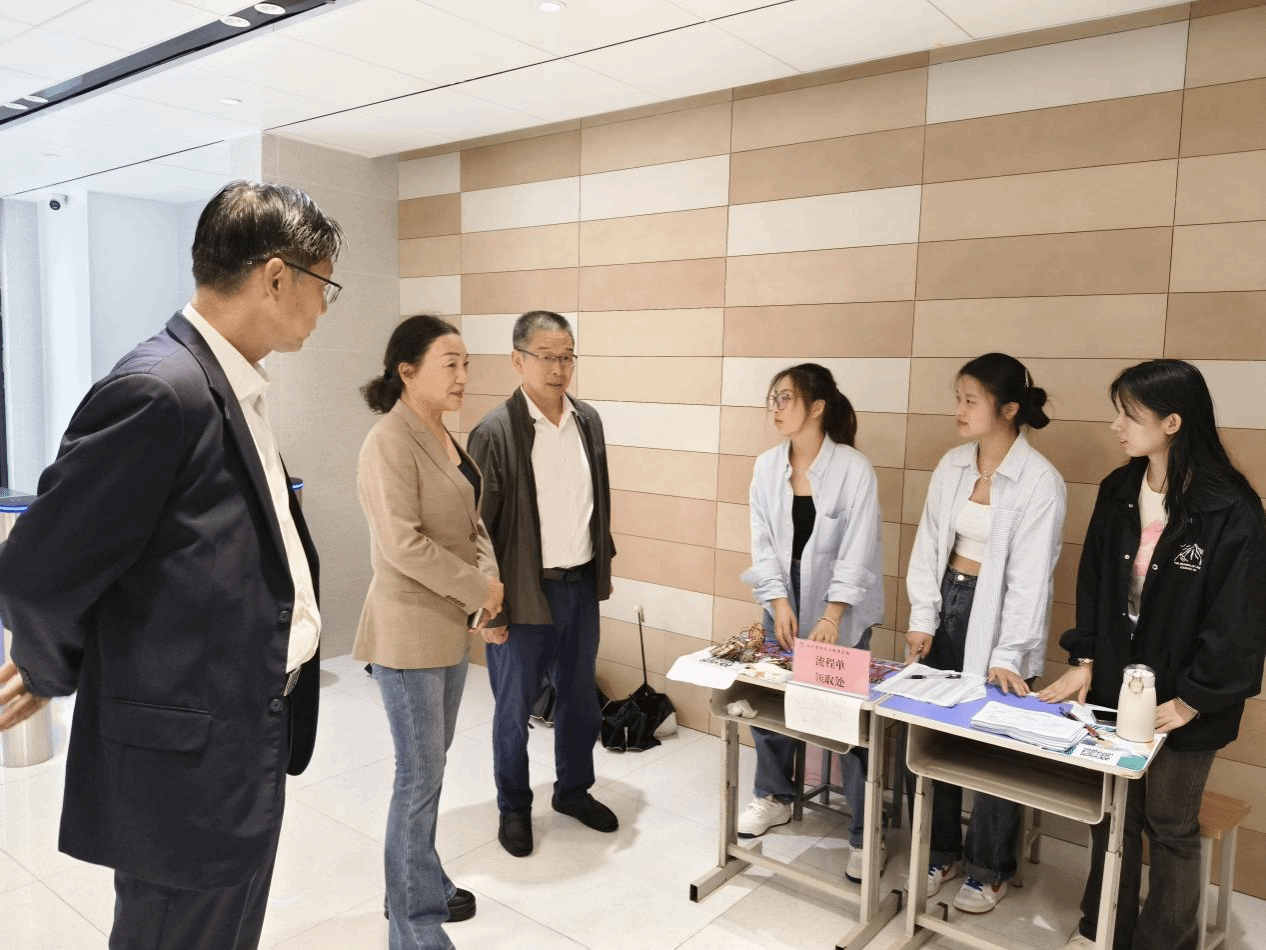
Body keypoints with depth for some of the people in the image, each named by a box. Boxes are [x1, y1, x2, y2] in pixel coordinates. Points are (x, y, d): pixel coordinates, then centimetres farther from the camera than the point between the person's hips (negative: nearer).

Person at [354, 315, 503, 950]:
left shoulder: (443, 436, 10)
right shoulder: (390, 443, -17)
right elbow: (403, 544, -24)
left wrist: (490, 576, -4)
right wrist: (479, 589, -16)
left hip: (449, 625, 9)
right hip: (409, 631, -9)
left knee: (431, 766, 20)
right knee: (420, 778, 1)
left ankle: (421, 885, 38)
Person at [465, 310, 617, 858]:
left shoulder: (588, 421, 3)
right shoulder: (495, 433, -15)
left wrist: (600, 570, 13)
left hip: (581, 586, 5)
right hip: (525, 593, -5)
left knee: (580, 698, 19)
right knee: (514, 708, 12)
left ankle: (573, 790, 40)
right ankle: (513, 807, 32)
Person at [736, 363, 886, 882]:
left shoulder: (854, 468, -14)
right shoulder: (767, 466, -1)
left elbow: (857, 551, -15)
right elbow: (763, 541, 0)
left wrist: (832, 617, -19)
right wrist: (780, 603, -10)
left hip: (840, 612, -4)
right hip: (784, 604, 5)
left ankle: (865, 833, 14)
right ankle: (774, 796, 34)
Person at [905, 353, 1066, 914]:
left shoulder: (1040, 481, -13)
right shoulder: (952, 466, 4)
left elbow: (1030, 576, -15)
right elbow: (928, 546, 5)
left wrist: (1007, 655, -18)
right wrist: (922, 619, -1)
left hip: (998, 614, -5)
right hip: (947, 604, 5)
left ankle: (990, 868, 27)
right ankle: (942, 851, 32)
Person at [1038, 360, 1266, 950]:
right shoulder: (1117, 492, 0)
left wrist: (1190, 701, -15)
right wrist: (1084, 662, 0)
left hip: (1182, 702, -5)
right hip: (1113, 686, 5)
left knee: (1170, 827, 14)